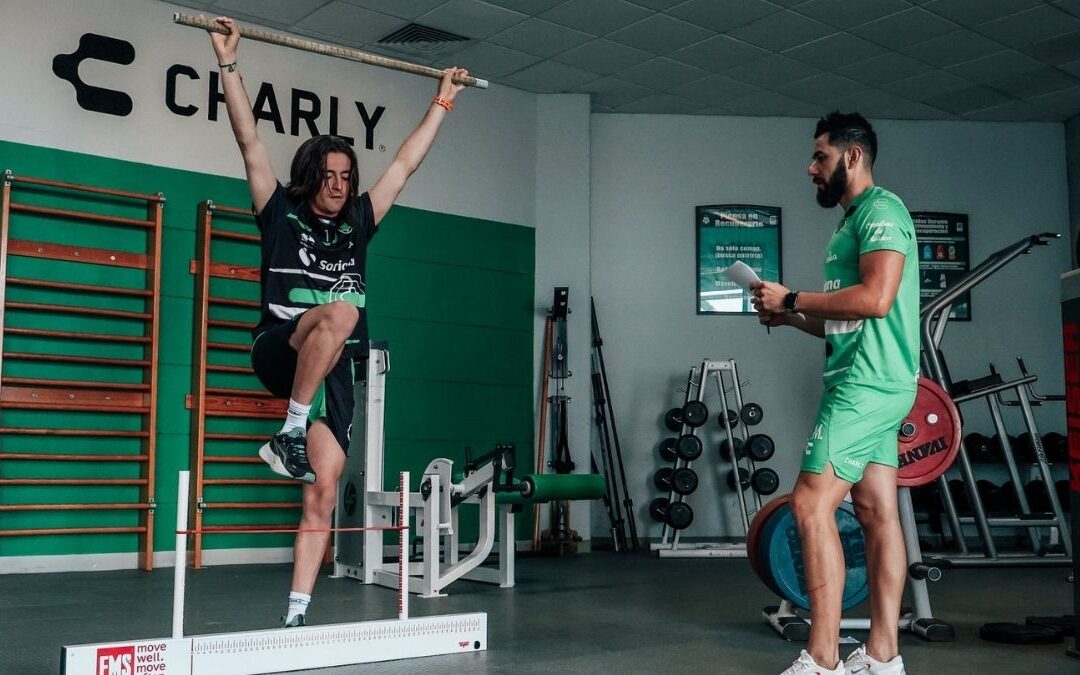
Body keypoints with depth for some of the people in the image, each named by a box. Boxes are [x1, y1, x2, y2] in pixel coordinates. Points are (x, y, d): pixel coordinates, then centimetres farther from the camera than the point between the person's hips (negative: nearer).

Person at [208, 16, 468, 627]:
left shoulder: (357, 225, 18)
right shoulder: (281, 213, 9)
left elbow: (406, 162, 23)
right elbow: (250, 140, 4)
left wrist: (444, 100, 27)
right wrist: (228, 62, 0)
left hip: (334, 370, 4)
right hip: (281, 350, -4)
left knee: (324, 494, -6)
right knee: (341, 311, -37)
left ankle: (297, 614, -1)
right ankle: (290, 433, -25)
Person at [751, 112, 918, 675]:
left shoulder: (881, 210, -8)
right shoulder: (854, 221, 22)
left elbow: (876, 298, -22)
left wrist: (792, 298, -14)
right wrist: (789, 317, 10)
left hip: (868, 382, -10)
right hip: (866, 383, 10)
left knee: (811, 505, -13)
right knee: (877, 512, 7)